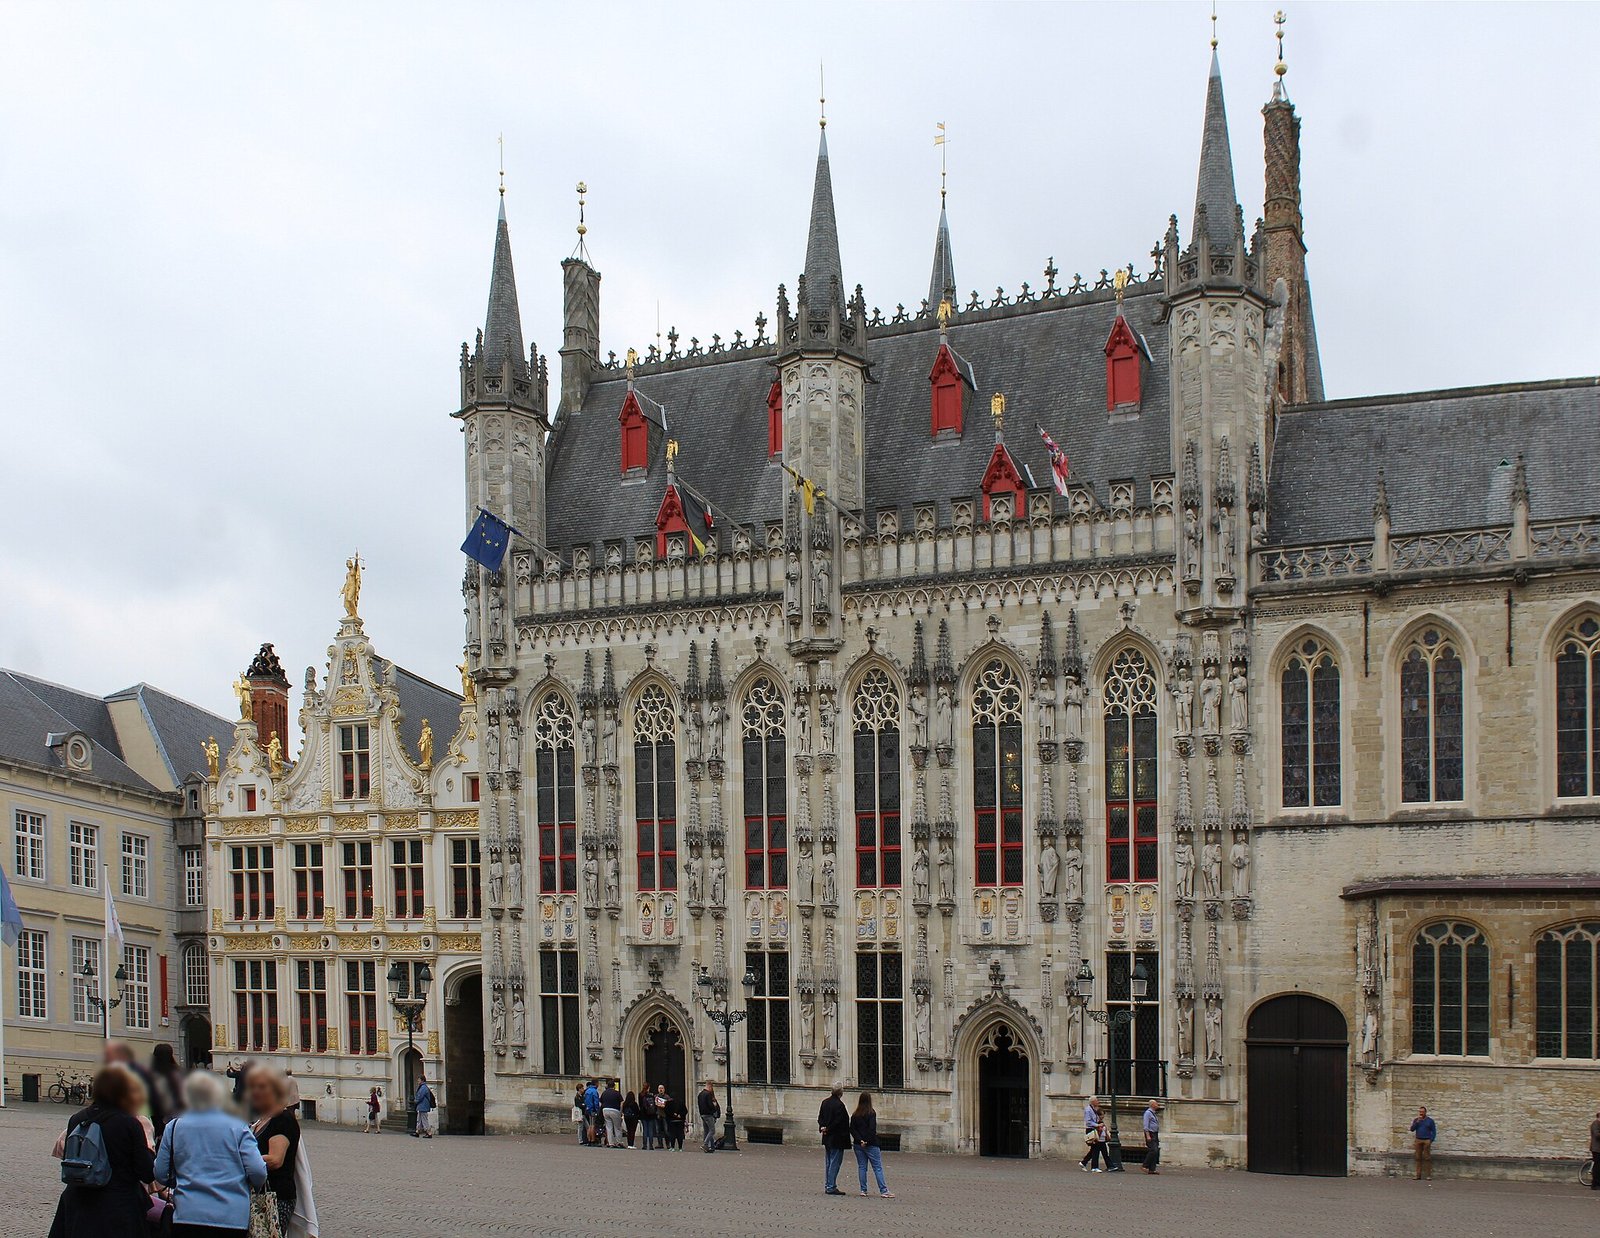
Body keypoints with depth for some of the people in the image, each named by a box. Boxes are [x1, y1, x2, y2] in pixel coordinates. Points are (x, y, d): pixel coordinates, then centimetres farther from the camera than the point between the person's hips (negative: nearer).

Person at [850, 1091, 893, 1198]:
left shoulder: (855, 1115, 6)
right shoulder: (871, 1113, -9)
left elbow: (852, 1129, 0)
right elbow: (872, 1129, -17)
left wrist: (860, 1140, -6)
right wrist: (867, 1141, -9)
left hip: (858, 1145, 4)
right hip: (871, 1145, -4)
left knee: (861, 1167, 10)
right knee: (878, 1167, -1)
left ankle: (863, 1190, 6)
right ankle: (883, 1191, -5)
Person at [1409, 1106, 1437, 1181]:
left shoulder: (1430, 1121, 4)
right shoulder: (1416, 1120, 11)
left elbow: (1434, 1131, 4)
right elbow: (1412, 1129, 0)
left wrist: (1431, 1140, -7)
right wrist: (1417, 1122, -10)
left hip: (1426, 1141, -3)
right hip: (1418, 1140, 3)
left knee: (1427, 1158, -5)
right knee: (1418, 1158, 2)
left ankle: (1428, 1175, -3)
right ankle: (1418, 1175, 6)